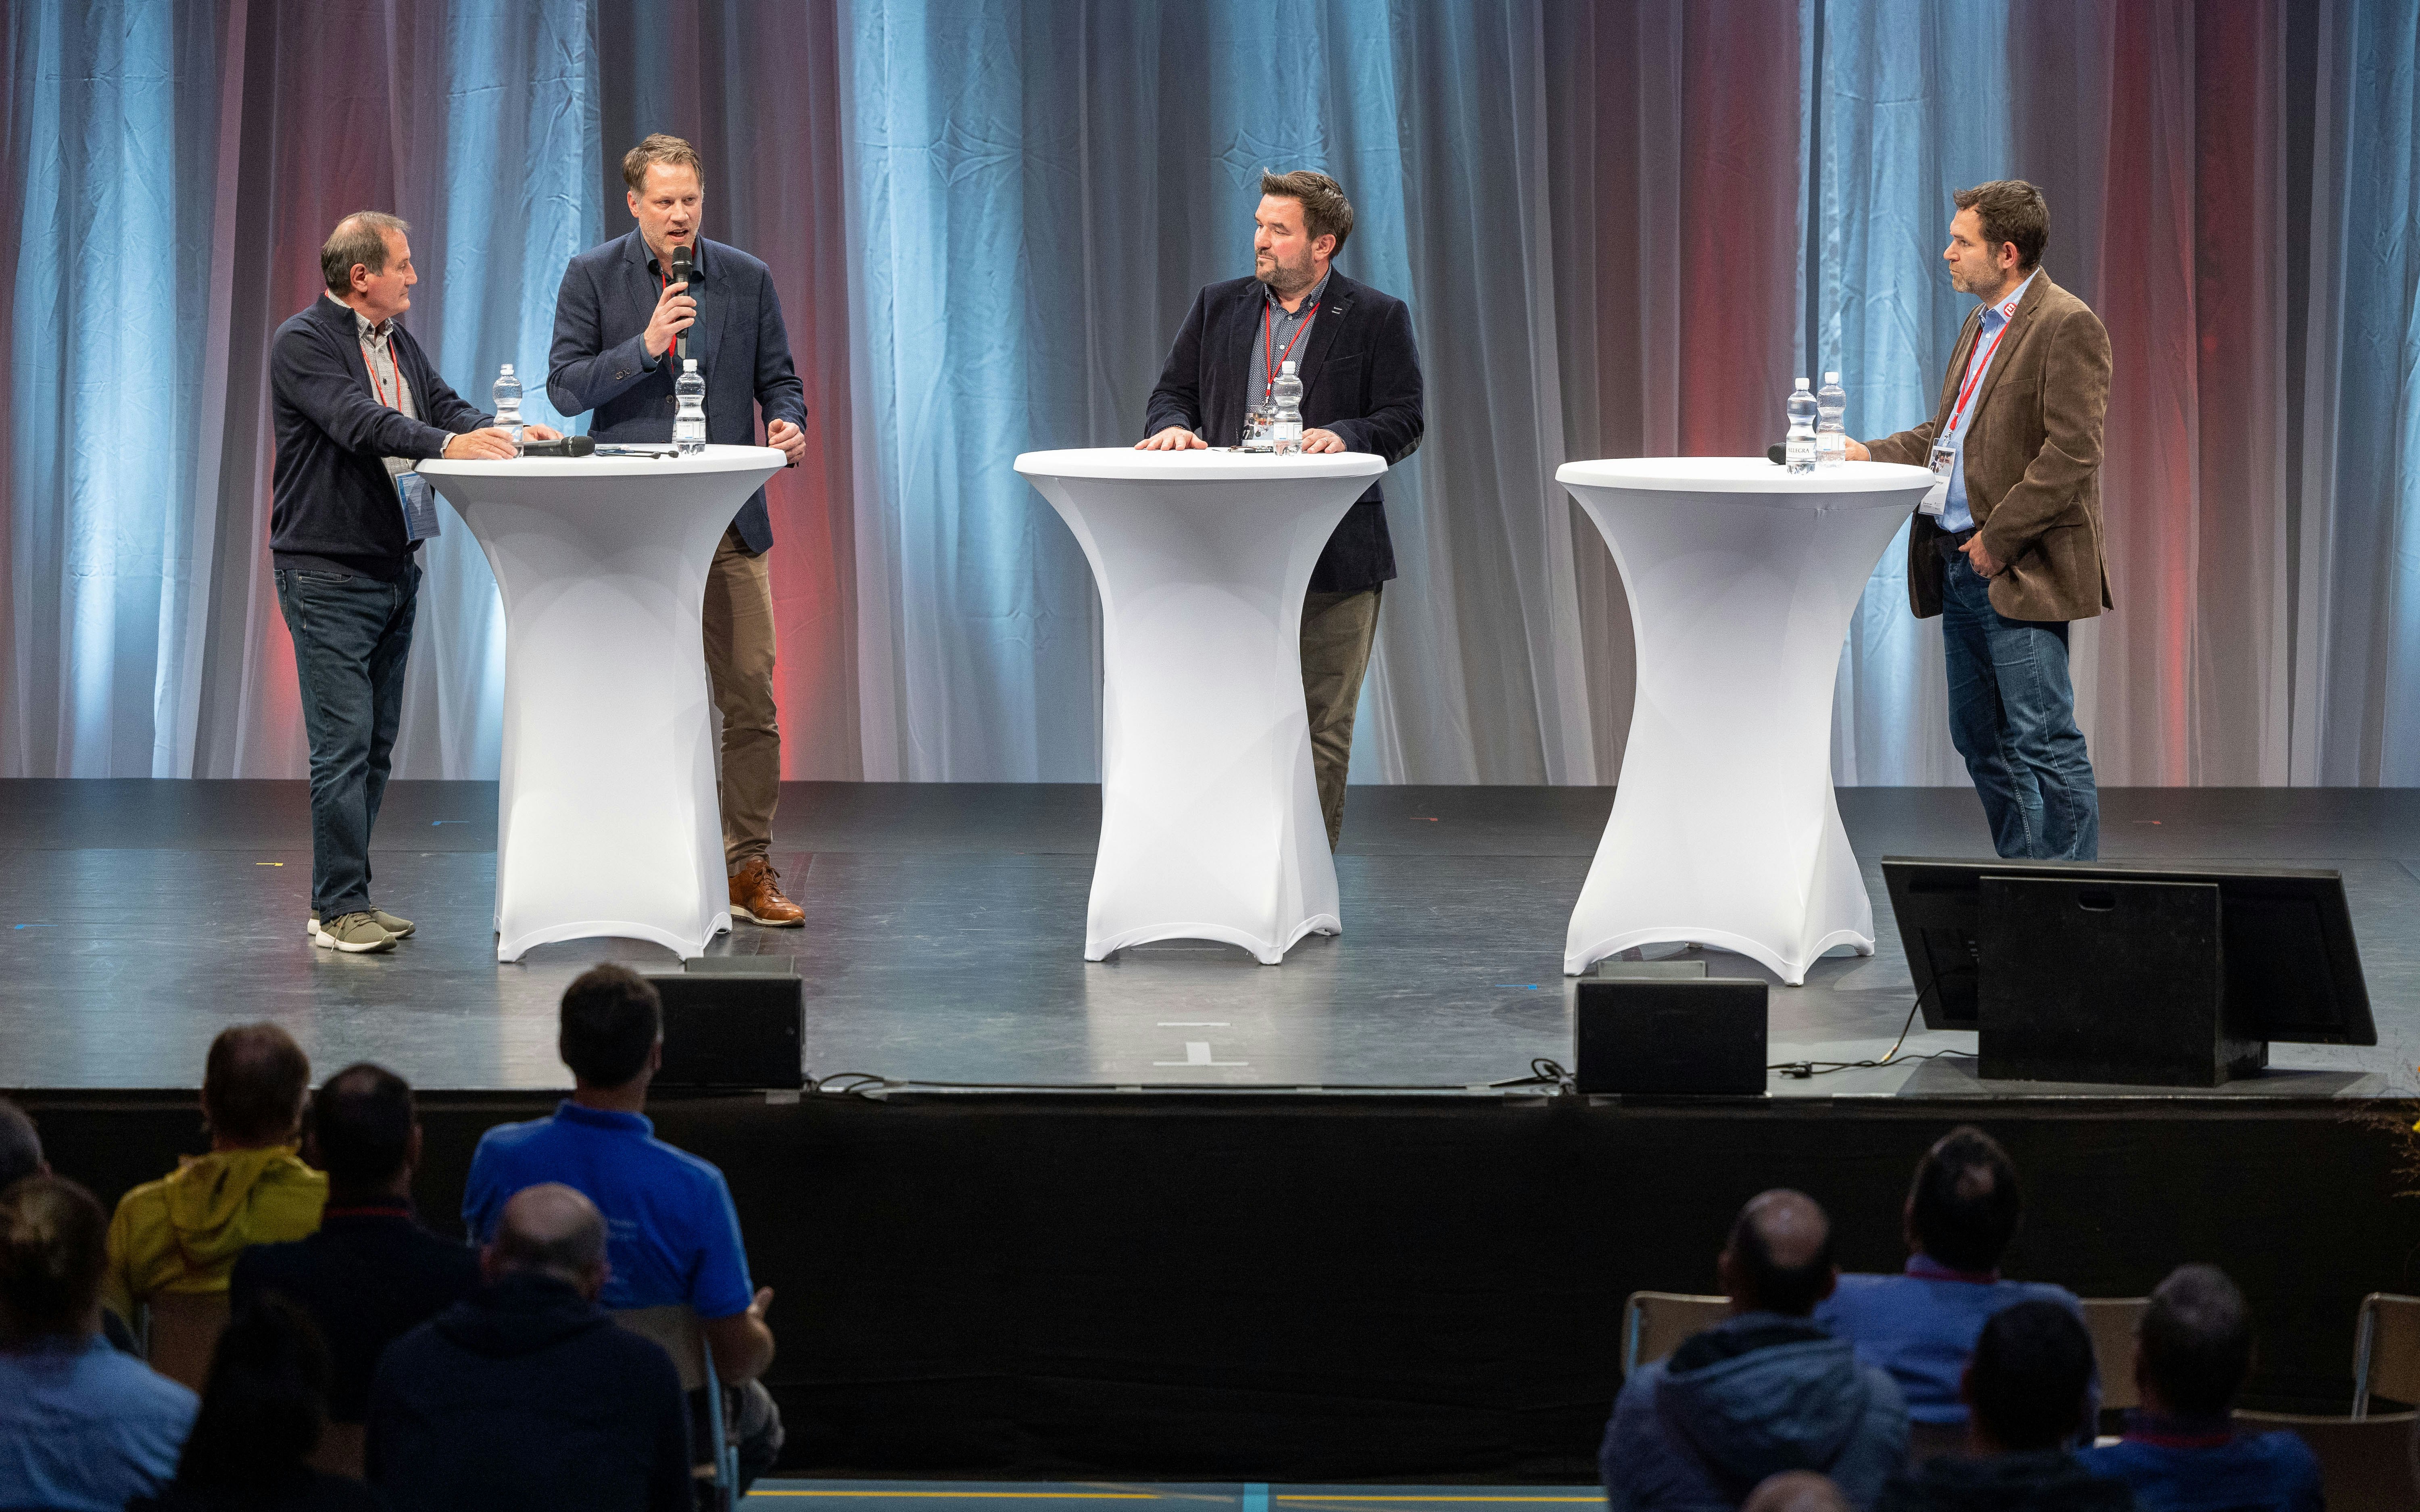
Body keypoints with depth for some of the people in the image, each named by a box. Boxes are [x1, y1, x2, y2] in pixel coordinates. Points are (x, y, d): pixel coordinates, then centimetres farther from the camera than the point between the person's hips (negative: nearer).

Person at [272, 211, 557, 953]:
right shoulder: (303, 343, -12)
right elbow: (356, 420, -26)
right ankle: (341, 908, -7)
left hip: (395, 569, 8)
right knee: (344, 744, -10)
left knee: (375, 745, 10)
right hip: (328, 573, -8)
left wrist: (505, 434, -12)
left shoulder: (398, 342, 15)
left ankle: (344, 899, 16)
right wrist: (445, 444, -38)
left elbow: (444, 407, 7)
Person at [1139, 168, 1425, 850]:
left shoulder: (1377, 319, 1)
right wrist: (1173, 426, -10)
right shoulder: (1218, 307, 12)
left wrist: (1342, 436, -22)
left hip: (1335, 561, -3)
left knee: (1323, 727, 2)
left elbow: (1403, 421, -3)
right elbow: (1174, 391, 13)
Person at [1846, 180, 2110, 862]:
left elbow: (2071, 453, -18)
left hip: (2020, 570, -10)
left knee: (2044, 742, -10)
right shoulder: (1981, 325, 18)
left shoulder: (2066, 325, -12)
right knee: (1980, 741, 13)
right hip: (1960, 567, 10)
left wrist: (1999, 538, -18)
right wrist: (1871, 455, 6)